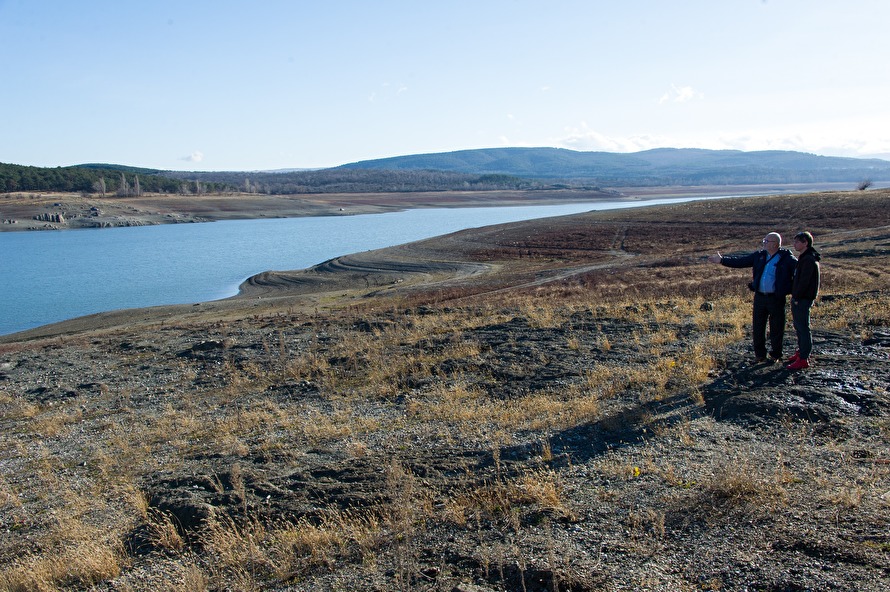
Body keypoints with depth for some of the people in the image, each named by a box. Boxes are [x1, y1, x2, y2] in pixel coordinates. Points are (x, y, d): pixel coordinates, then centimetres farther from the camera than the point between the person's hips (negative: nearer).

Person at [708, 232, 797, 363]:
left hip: (776, 298, -5)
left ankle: (775, 355, 21)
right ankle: (760, 355, 23)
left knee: (776, 328, 6)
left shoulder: (787, 258, -7)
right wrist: (722, 260, 8)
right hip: (759, 297, 5)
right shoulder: (759, 256, 8)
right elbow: (741, 261, 11)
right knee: (757, 328, 10)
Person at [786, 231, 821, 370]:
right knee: (798, 326, 17)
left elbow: (804, 281, -21)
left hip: (803, 299, -10)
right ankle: (800, 353, 28)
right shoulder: (803, 258, 14)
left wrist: (797, 298, -17)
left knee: (803, 328, -6)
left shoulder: (809, 260, -18)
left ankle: (803, 359, -3)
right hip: (798, 298, 10)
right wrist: (795, 296, 14)